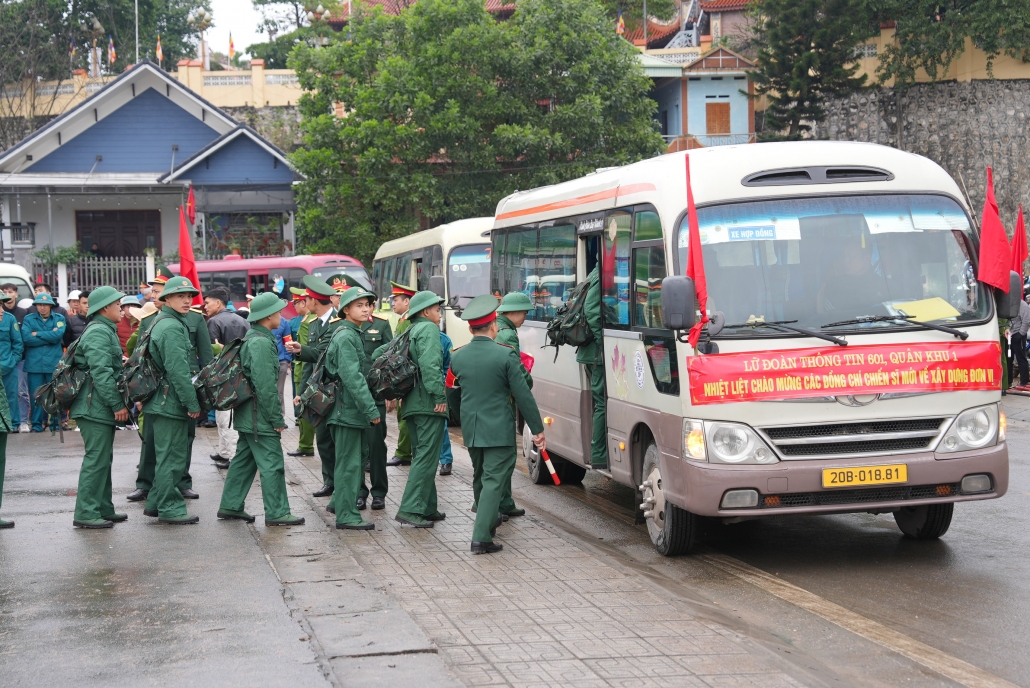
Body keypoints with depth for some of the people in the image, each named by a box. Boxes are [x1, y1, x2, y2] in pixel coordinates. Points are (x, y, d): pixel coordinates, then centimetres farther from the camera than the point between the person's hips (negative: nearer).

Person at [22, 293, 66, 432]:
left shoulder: (59, 318, 7)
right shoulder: (28, 319, 7)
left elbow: (58, 335, -11)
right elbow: (26, 338, -8)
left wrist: (37, 334, -5)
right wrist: (49, 338, -7)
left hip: (54, 362, 0)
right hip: (34, 363, 0)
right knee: (36, 395, 1)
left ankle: (57, 423, 12)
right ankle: (37, 424, 9)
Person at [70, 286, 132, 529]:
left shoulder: (106, 331, 18)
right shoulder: (98, 333, -16)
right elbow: (101, 373, -24)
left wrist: (118, 404, 24)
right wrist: (117, 405, -22)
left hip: (102, 408, 11)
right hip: (96, 407, -11)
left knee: (103, 459, 15)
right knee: (96, 460, -9)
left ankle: (103, 509, 21)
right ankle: (85, 513, -6)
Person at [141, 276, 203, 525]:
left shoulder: (162, 323, 16)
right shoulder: (172, 327, -17)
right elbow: (178, 371, -23)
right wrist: (192, 403, -19)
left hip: (161, 400, 11)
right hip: (170, 402, -11)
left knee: (167, 455, 18)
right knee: (172, 457, -4)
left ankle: (156, 503, 26)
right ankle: (170, 508, 1)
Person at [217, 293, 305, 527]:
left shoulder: (251, 339, 13)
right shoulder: (262, 342, -19)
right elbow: (265, 386, -23)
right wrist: (277, 419, -18)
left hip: (247, 416, 10)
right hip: (260, 416, -10)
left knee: (244, 460, 16)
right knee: (272, 464, -5)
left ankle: (230, 506, 22)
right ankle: (276, 513, -1)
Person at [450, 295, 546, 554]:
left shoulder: (458, 357, 1)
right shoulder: (506, 355, -13)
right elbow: (523, 395, -11)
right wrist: (537, 429, -4)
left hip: (470, 428, 6)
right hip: (498, 430, -5)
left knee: (480, 477, 22)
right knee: (494, 480, -5)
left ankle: (488, 520, 41)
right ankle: (481, 537, -13)